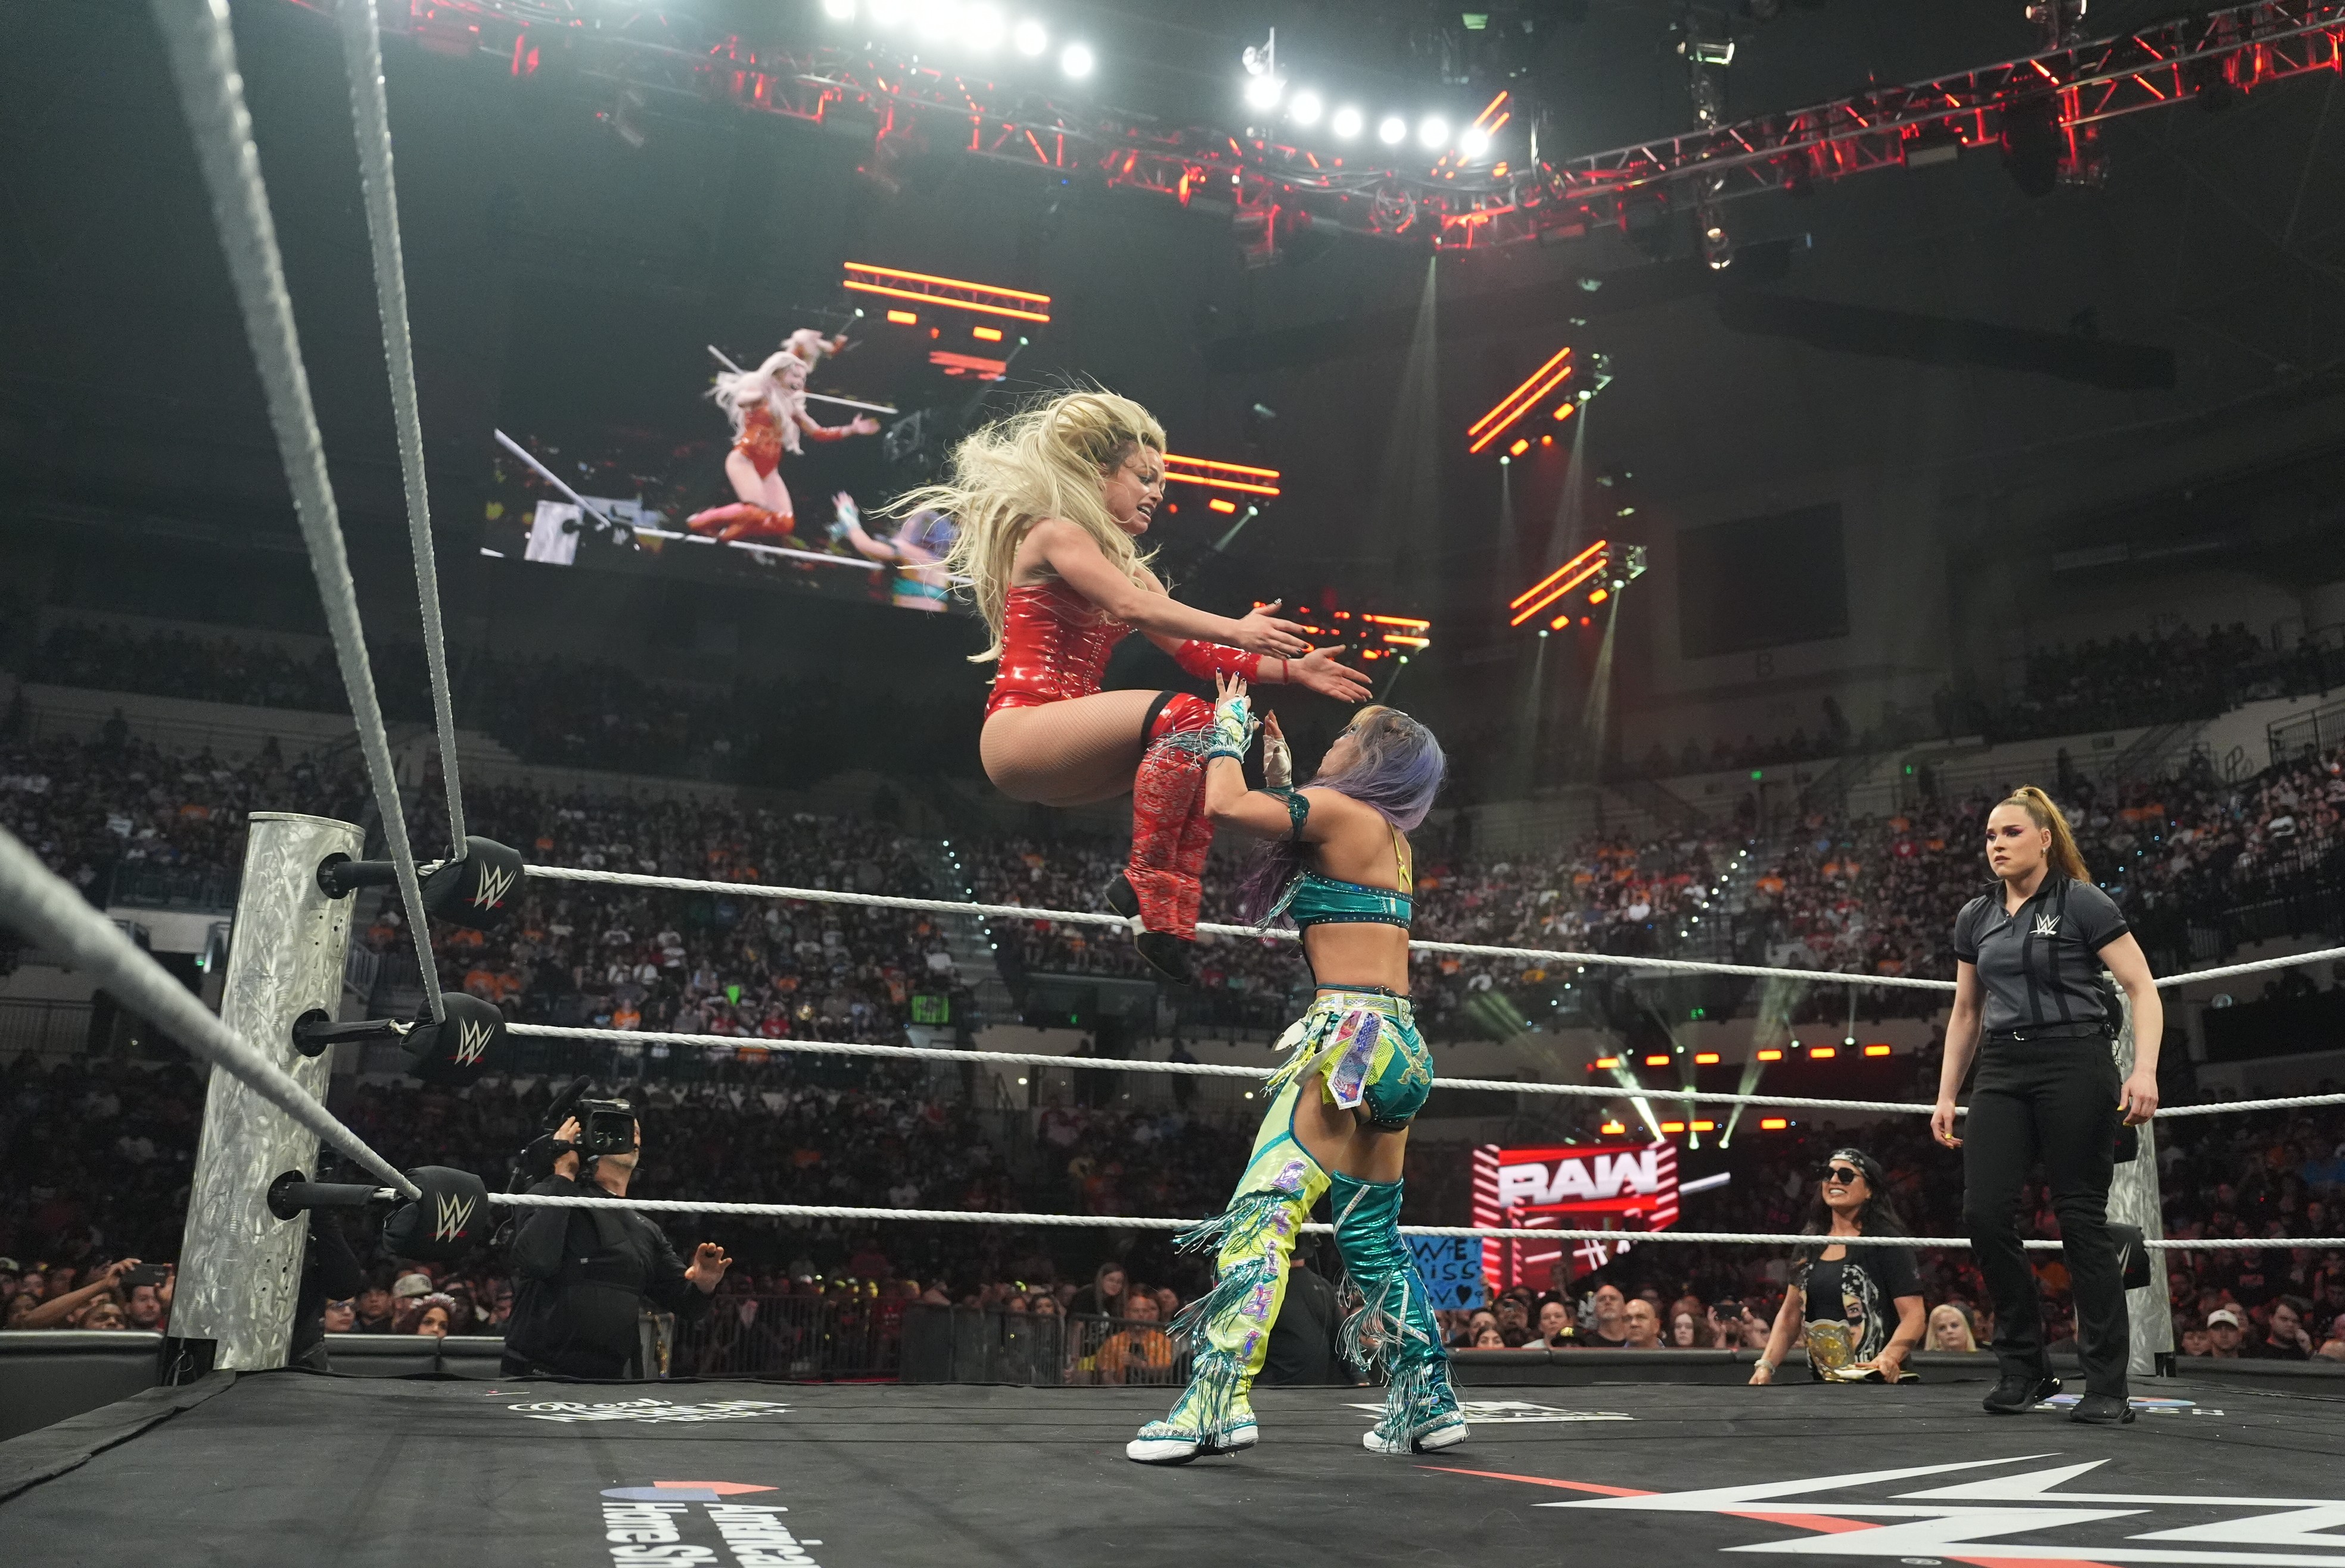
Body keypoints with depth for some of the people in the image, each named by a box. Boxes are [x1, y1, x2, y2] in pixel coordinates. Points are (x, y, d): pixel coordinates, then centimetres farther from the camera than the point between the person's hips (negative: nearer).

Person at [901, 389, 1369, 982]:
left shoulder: (1122, 563, 23)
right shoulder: (1056, 533, -3)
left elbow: (1195, 653, 15)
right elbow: (1132, 608, -21)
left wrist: (1290, 669, 5)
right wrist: (1236, 629, -27)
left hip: (1059, 762, 9)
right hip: (1020, 729, -9)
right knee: (1183, 716, -28)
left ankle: (1175, 915, -13)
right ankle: (1145, 885, -26)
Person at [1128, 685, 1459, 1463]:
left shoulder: (1341, 809, -5)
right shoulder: (1391, 837, 20)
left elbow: (1224, 805, -14)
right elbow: (1303, 846, 36)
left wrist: (1230, 732, 4)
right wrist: (1277, 765, 33)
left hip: (1351, 1034, -9)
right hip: (1401, 1046, 9)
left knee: (1261, 1211, -14)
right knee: (1372, 1236, 16)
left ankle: (1219, 1401, -21)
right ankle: (1429, 1402, 19)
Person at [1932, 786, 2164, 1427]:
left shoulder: (2082, 903, -2)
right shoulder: (1975, 917, 14)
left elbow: (2143, 989, -5)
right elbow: (1966, 1013, 20)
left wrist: (2145, 1069, -19)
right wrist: (1946, 1095, 16)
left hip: (2075, 1063, -5)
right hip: (2003, 1069, 5)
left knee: (2082, 1218, -4)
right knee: (1985, 1212, -6)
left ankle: (2107, 1388, 6)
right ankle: (2025, 1369, 9)